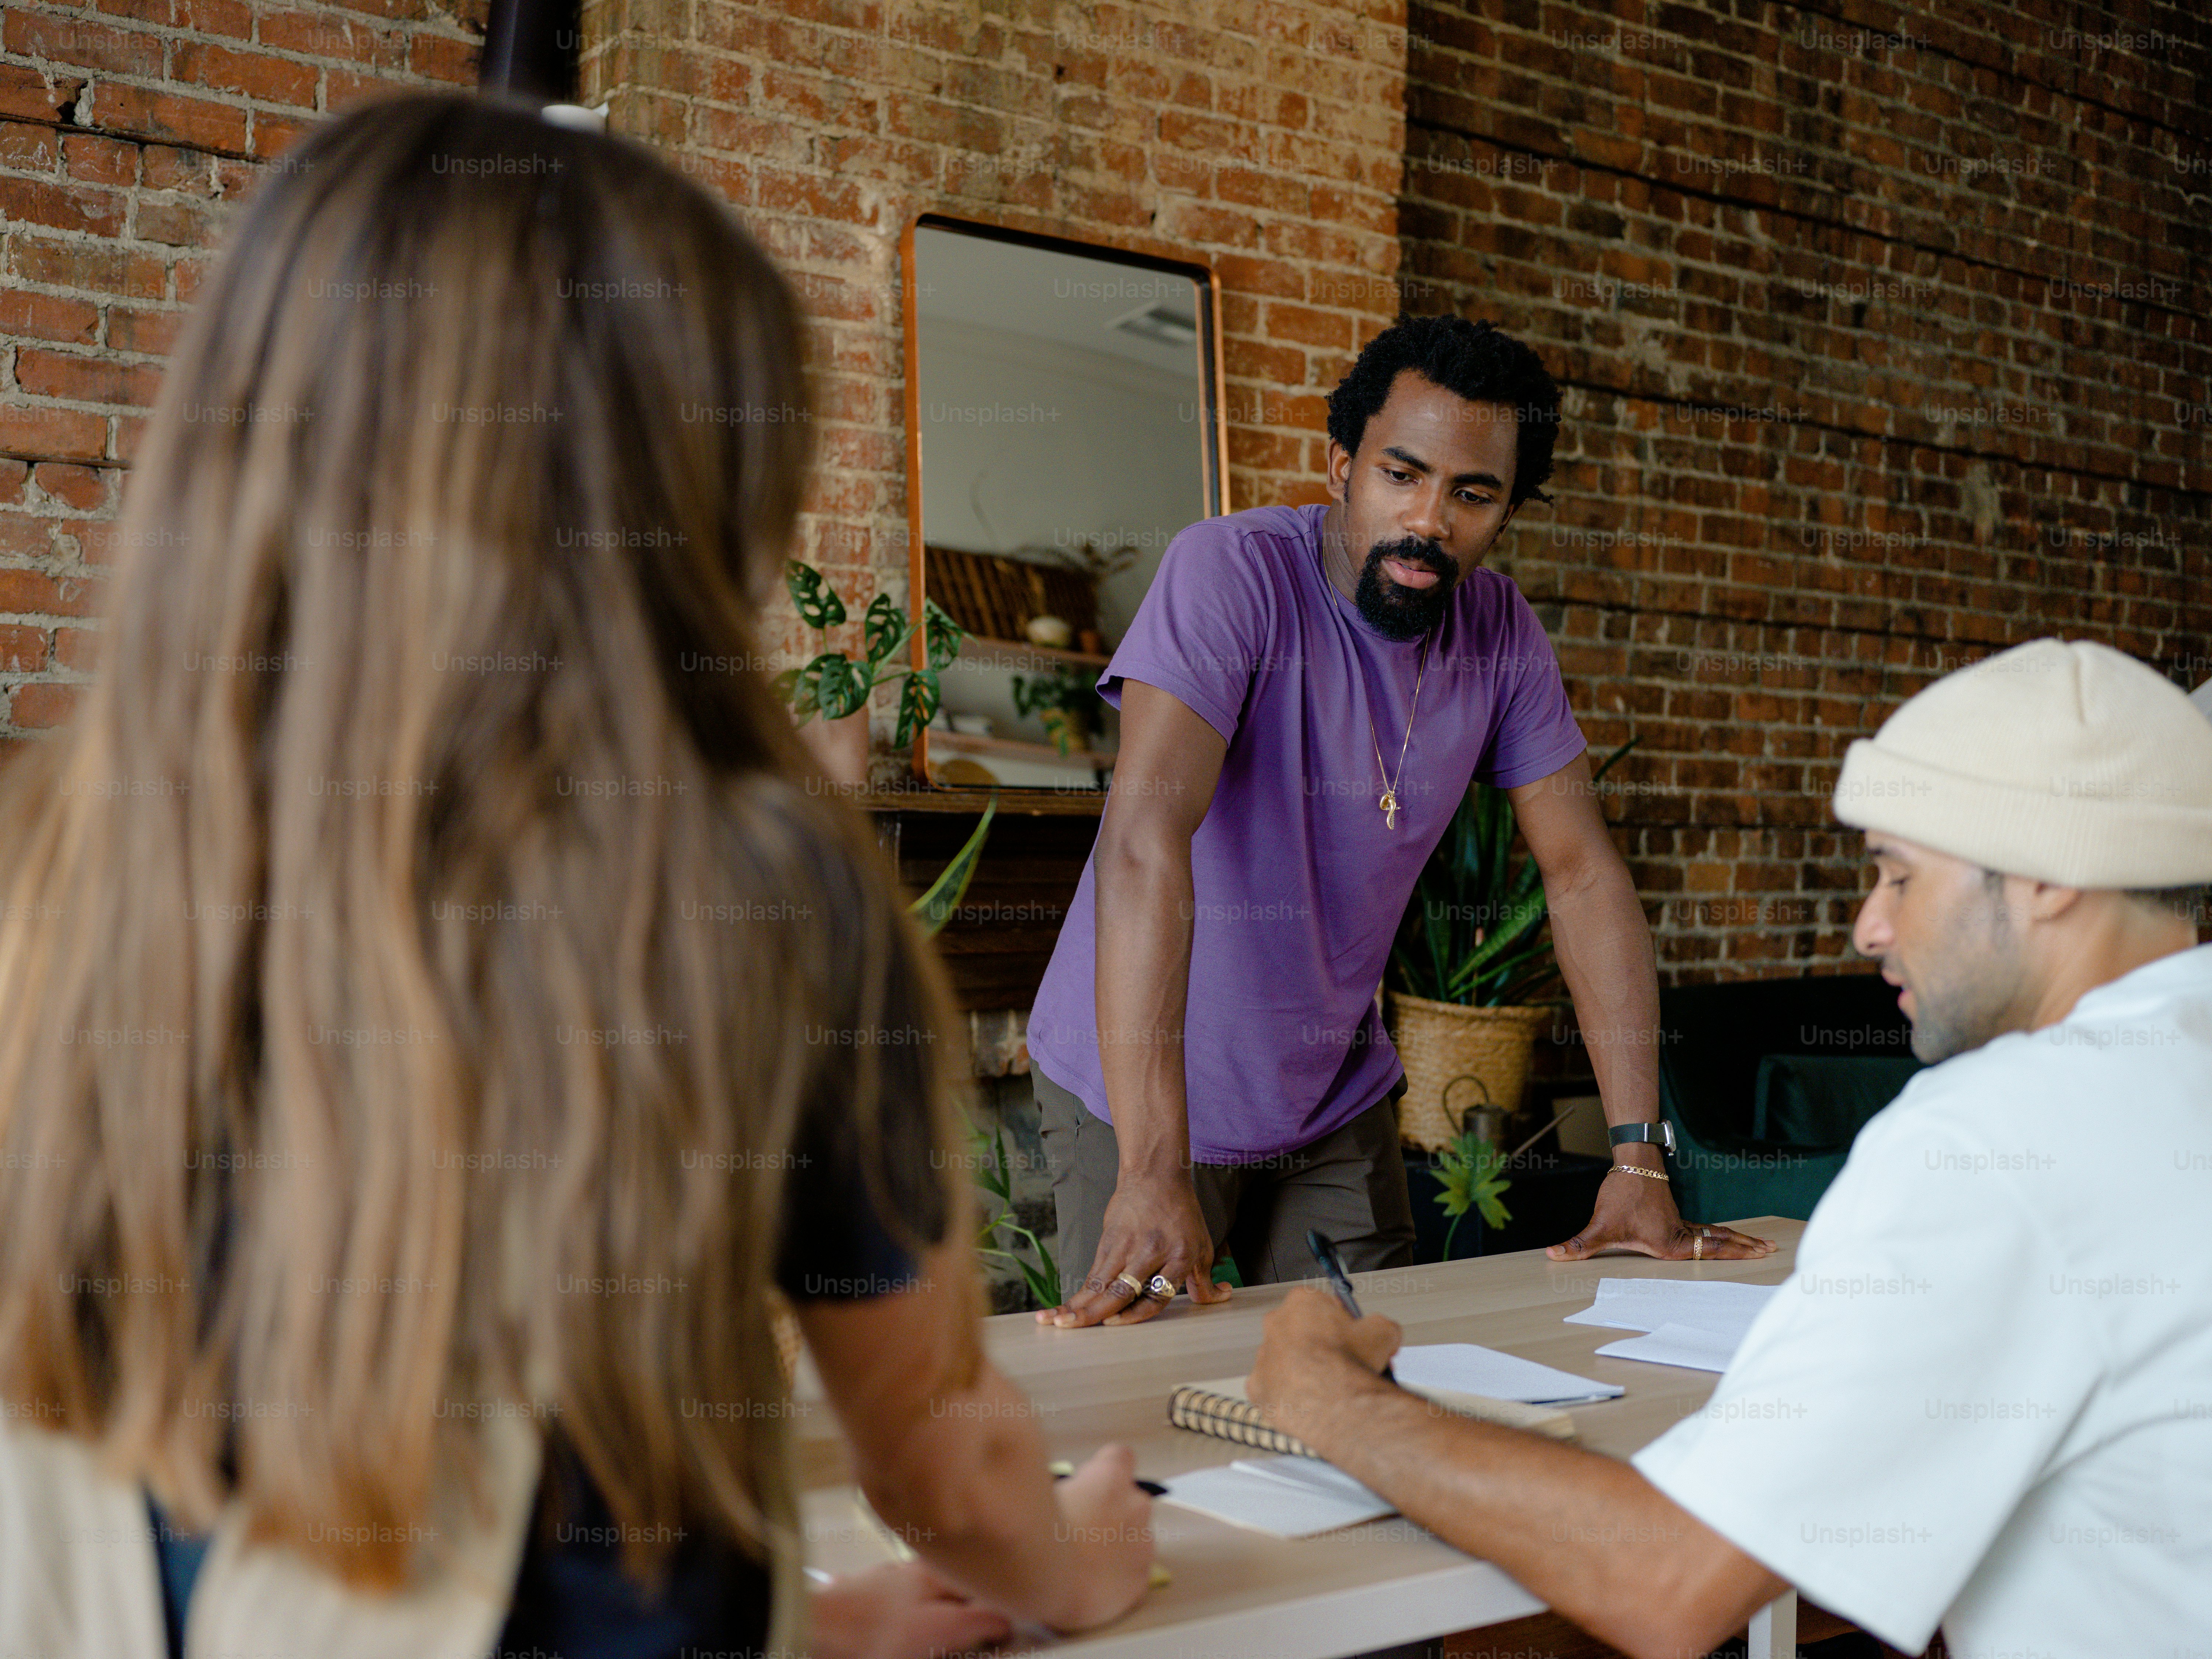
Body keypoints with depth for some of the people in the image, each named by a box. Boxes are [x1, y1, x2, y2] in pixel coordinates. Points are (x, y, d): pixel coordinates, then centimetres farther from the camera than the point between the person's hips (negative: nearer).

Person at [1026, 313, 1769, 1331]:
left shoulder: (1500, 630, -5)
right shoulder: (1231, 573, -23)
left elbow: (1584, 876, -1)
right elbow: (1146, 835, -34)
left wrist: (1639, 1163, -8)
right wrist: (1154, 1174, -42)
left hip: (1336, 1095, 5)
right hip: (1138, 1094, -4)